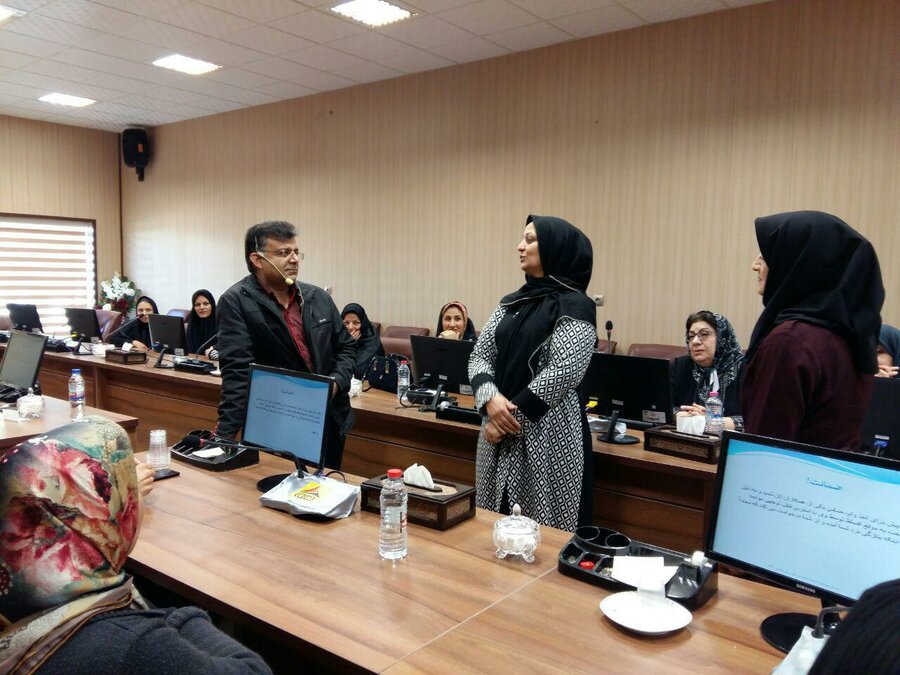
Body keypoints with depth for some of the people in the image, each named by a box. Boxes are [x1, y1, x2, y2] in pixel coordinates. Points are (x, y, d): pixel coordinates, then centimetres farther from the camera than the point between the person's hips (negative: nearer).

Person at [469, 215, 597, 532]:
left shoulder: (574, 306, -9)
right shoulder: (512, 303, 12)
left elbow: (563, 373, -18)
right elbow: (479, 356, 7)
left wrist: (513, 416, -15)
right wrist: (491, 399, -13)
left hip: (547, 435, -7)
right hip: (500, 427, 7)